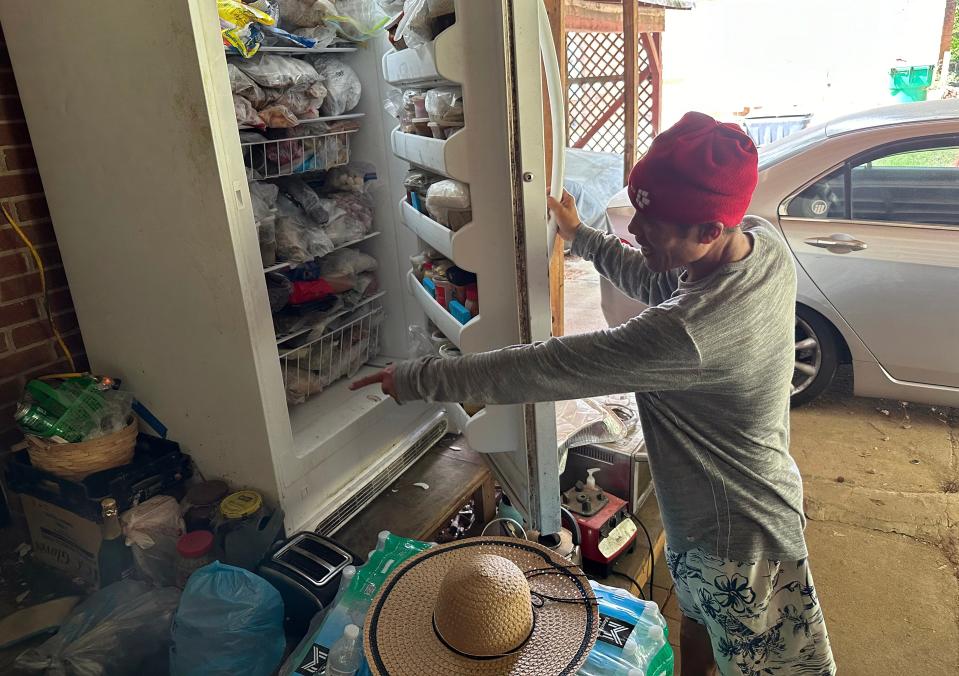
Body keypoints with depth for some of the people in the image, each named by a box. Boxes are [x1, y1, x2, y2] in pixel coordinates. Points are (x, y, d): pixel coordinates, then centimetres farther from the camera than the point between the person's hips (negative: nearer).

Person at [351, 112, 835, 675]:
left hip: (738, 538, -8)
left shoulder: (685, 336, -41)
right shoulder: (763, 239, -14)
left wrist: (417, 379, -24)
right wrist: (581, 237, 12)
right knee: (698, 626, 33)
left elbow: (543, 369, -35)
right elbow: (661, 284, 5)